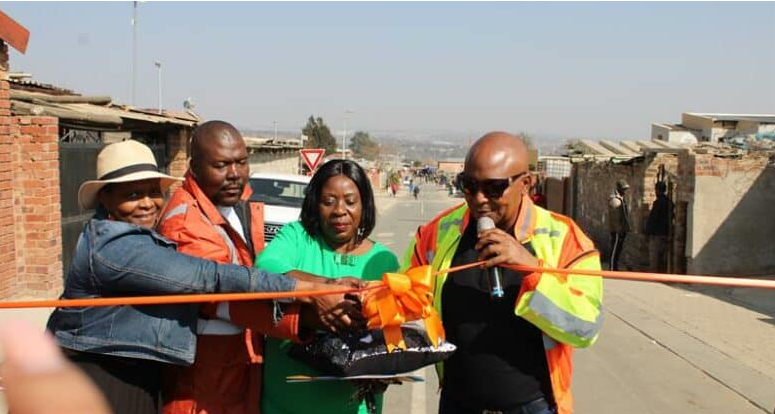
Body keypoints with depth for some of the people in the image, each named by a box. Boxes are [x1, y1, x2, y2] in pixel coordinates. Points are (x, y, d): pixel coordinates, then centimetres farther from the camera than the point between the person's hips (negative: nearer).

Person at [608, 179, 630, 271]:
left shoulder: (622, 199, 16)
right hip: (617, 231, -10)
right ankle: (612, 269, -3)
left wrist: (626, 228, 18)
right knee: (614, 251, -6)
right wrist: (619, 229, -20)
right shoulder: (614, 200, -15)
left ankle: (615, 268, 23)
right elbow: (614, 217, -19)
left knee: (618, 250, 15)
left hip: (622, 230, 10)